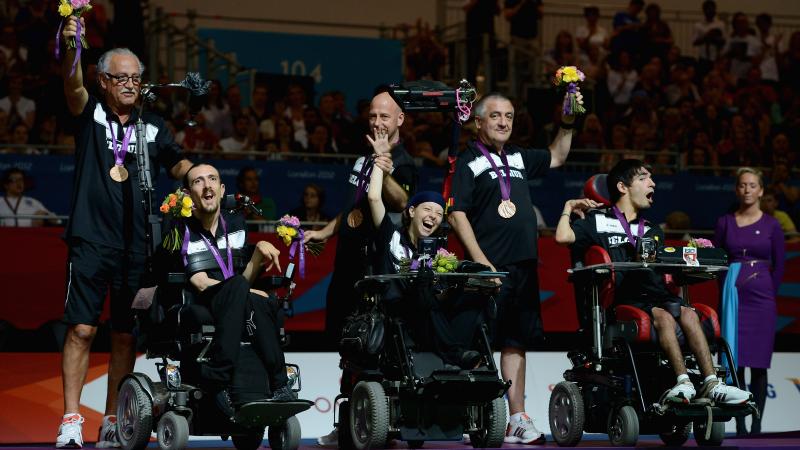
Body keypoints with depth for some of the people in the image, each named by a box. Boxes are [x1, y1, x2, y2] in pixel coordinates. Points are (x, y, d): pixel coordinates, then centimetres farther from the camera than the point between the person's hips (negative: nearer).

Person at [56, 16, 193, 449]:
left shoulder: (153, 126, 13)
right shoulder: (90, 113, 4)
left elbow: (178, 164, 18)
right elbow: (73, 85, -14)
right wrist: (71, 48, -34)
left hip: (136, 246, 3)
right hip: (91, 241, -3)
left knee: (125, 336, 5)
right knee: (82, 329, -9)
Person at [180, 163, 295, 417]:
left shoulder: (235, 224, 16)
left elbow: (246, 279, 9)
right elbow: (201, 284, -10)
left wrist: (260, 252, -9)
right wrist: (251, 293, -9)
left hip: (230, 316, 4)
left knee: (263, 307, -30)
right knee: (237, 286, -34)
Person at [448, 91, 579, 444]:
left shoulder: (518, 158, 18)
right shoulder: (469, 162, -2)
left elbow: (556, 158, 36)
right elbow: (456, 214, -9)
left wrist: (568, 123, 22)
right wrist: (480, 262, -16)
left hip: (523, 267, 7)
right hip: (489, 269, -7)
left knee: (516, 342, 8)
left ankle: (517, 421, 10)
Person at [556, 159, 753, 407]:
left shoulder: (653, 231, 30)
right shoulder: (598, 221, 13)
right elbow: (563, 237, -5)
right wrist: (569, 207, 11)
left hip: (655, 296, 5)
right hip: (622, 301, -5)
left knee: (688, 313, -26)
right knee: (663, 316, -34)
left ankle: (711, 383, -38)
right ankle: (684, 381, -46)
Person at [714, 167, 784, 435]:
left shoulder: (771, 225, 4)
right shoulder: (725, 223, 7)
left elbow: (779, 266, 8)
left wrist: (769, 296, 3)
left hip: (761, 301, -1)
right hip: (733, 299, 1)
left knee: (758, 365, 0)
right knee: (735, 363, -2)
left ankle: (756, 425, 6)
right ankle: (740, 426, 3)